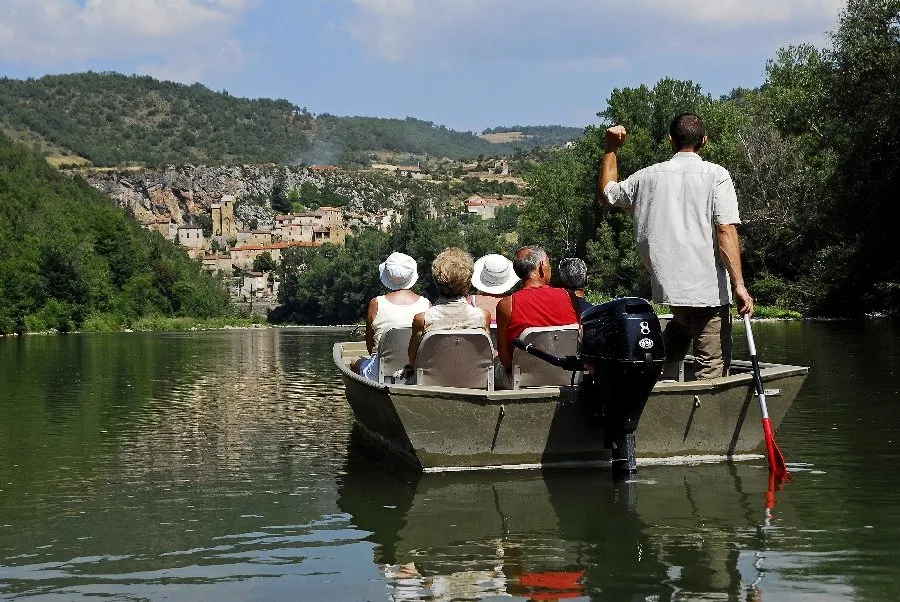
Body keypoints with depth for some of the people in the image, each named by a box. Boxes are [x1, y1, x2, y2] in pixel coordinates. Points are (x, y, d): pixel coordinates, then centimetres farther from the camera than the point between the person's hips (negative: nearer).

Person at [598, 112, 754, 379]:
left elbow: (606, 192, 25)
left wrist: (611, 148, 35)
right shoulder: (716, 175, -5)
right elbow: (726, 230, -14)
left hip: (668, 284, 5)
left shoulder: (649, 176, 8)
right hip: (709, 288, -5)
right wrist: (739, 284, -16)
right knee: (713, 365, -2)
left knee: (682, 328, 32)